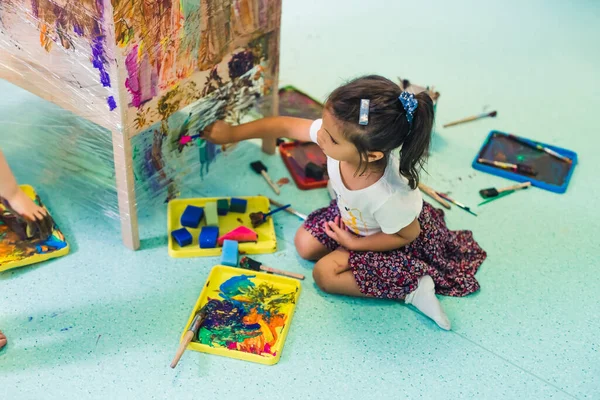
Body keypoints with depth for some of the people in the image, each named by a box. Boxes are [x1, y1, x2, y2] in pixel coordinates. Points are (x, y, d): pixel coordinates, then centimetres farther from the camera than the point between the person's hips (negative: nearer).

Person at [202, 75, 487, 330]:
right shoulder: (337, 133, -34)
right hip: (350, 214, 7)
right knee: (305, 245, 9)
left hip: (398, 237, -7)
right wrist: (233, 133, -9)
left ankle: (411, 288, -5)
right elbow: (285, 126, -17)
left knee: (325, 274, -9)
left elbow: (408, 234, -24)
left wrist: (355, 244, -16)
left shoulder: (388, 196, -46)